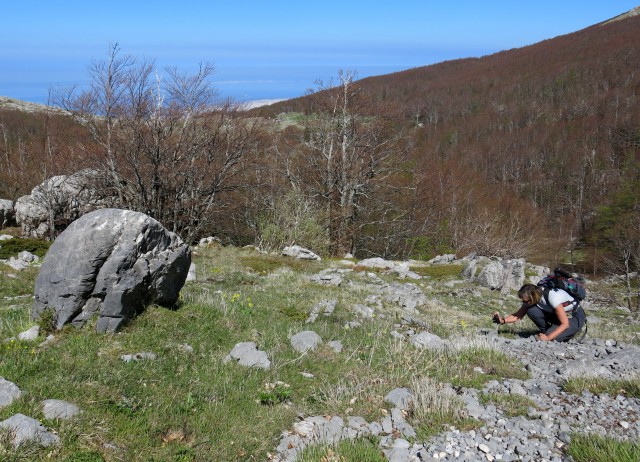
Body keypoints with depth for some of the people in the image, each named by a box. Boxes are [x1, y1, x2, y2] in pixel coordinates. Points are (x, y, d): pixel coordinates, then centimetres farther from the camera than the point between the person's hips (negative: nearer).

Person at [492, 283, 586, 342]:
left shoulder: (552, 296, -34)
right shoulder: (530, 298, -13)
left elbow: (565, 324, -30)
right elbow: (518, 315, -5)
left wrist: (548, 337, -37)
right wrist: (503, 320, -23)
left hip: (576, 317, -7)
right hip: (556, 314, 7)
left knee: (551, 338, -30)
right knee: (531, 310, -19)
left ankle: (571, 333, -1)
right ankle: (548, 332, -2)